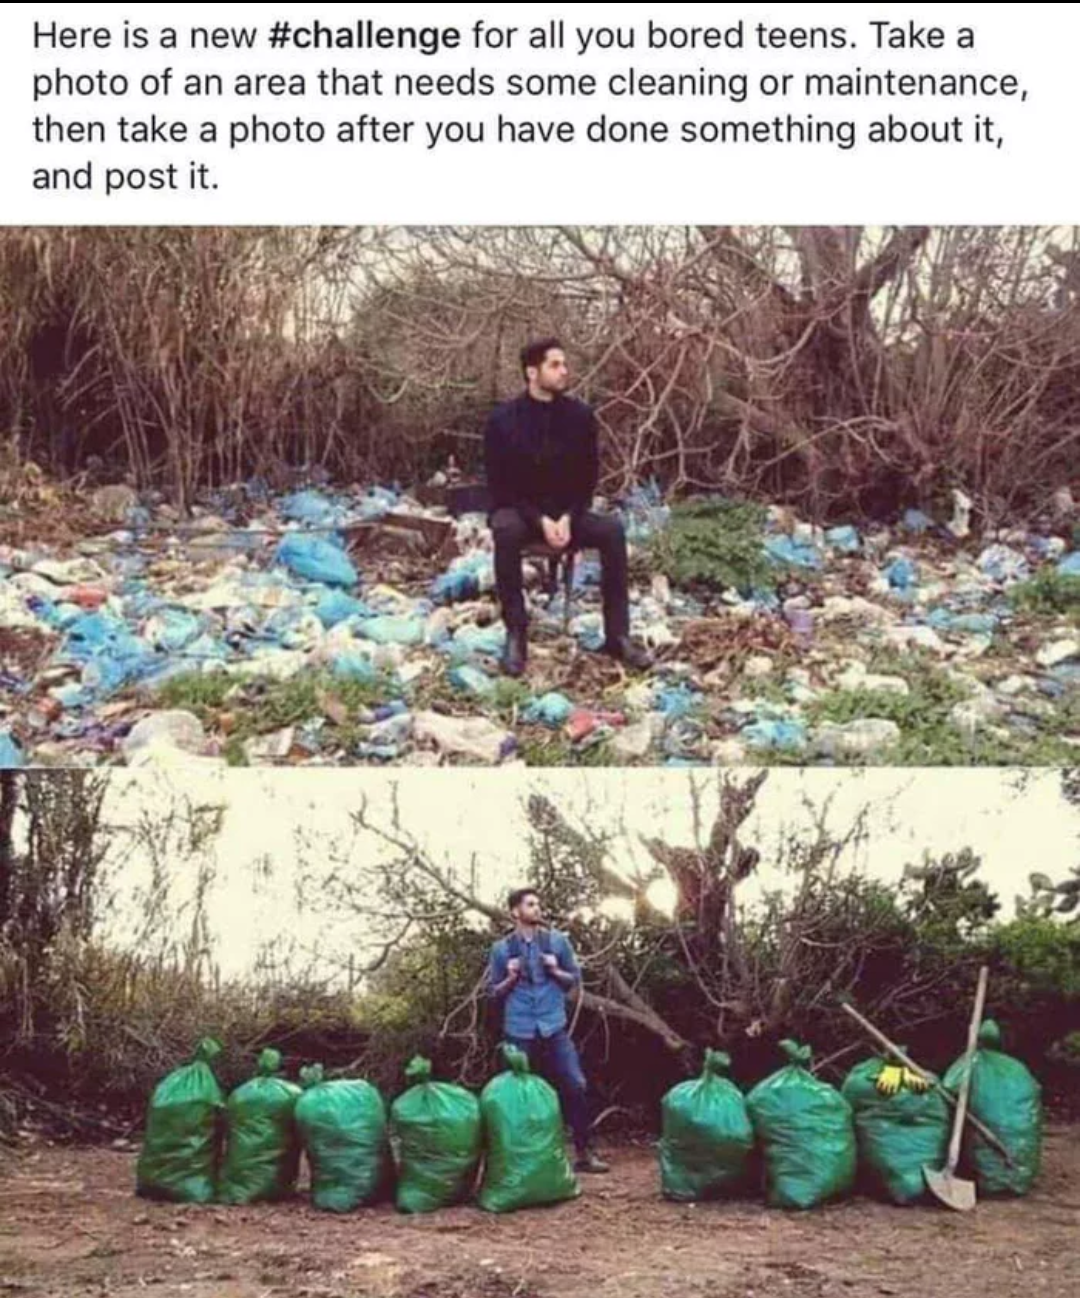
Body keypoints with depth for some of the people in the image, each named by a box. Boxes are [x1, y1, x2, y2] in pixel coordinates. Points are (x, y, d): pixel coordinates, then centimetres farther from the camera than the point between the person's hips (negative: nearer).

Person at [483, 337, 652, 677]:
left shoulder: (579, 415, -3)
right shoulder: (503, 419, -12)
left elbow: (588, 476, 2)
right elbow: (499, 484, -11)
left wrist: (567, 517, -15)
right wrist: (539, 520, -23)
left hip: (565, 512, 3)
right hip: (518, 510, -3)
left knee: (612, 530, -24)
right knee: (506, 530, -37)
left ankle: (617, 636, -20)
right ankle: (515, 634, -28)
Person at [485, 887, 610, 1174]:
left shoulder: (558, 941, 5)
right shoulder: (502, 949, 3)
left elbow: (575, 979, 11)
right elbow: (493, 992, 8)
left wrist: (555, 971, -7)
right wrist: (511, 978, -9)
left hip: (554, 1027, 1)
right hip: (519, 1032, -1)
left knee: (576, 1086, -7)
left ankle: (584, 1153, 1)